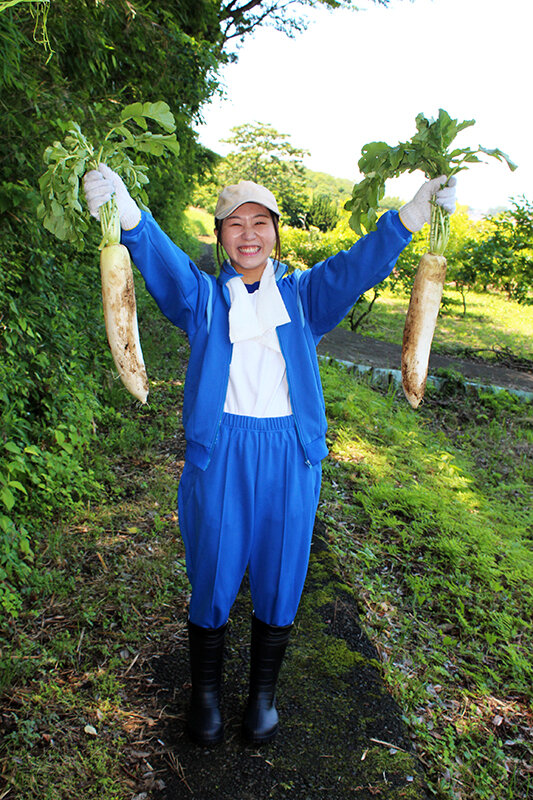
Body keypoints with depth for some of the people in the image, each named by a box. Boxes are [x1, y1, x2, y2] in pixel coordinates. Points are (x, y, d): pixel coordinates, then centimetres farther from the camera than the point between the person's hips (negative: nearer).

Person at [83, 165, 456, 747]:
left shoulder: (302, 294, 8)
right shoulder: (202, 295, 5)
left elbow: (359, 264, -7)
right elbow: (162, 259, -14)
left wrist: (414, 213, -24)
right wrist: (125, 211, -35)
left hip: (289, 457, 1)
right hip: (219, 456, -1)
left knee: (279, 584, 11)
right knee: (212, 582, 9)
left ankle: (263, 693, 37)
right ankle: (205, 692, 37)